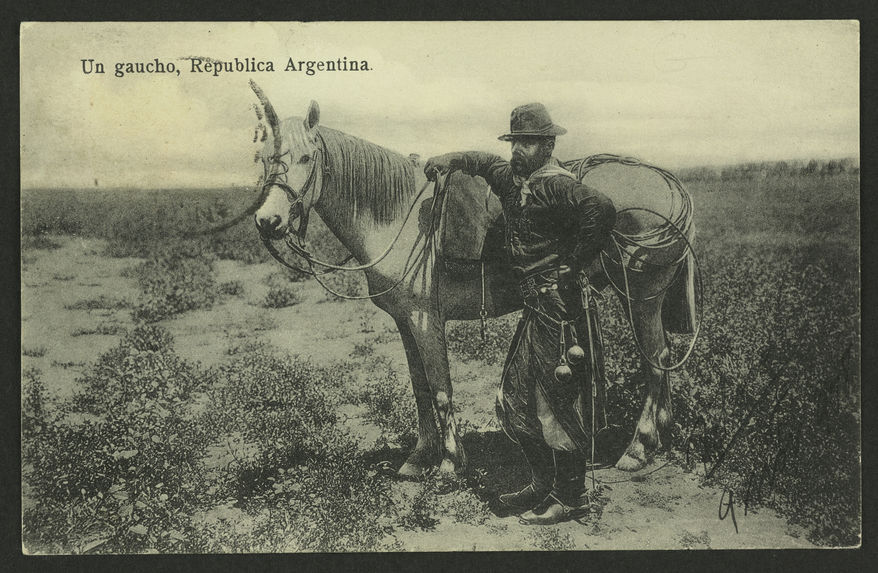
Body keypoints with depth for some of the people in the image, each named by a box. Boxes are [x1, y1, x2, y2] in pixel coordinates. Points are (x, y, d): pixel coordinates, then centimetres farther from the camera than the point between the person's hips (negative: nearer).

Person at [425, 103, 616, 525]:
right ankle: (543, 485, 27)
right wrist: (450, 160, 14)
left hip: (559, 304, -10)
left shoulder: (556, 185, -15)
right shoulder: (512, 178, 12)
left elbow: (601, 209, -32)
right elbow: (482, 163, 33)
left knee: (558, 402, -2)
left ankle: (571, 498, 9)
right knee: (514, 402, 15)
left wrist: (575, 263, -22)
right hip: (535, 304, 10)